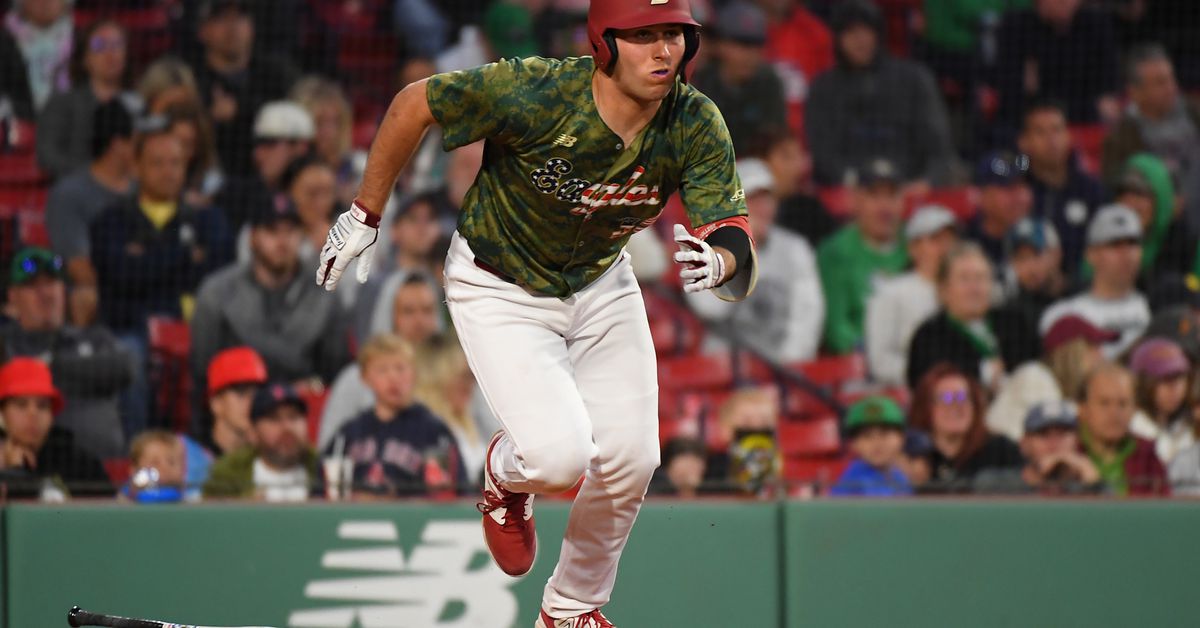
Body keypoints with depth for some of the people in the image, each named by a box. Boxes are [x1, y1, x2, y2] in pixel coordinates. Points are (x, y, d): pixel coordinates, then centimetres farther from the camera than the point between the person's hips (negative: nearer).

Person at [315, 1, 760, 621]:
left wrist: (716, 262, -48)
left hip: (601, 285, 4)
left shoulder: (697, 127, -20)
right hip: (499, 290, -4)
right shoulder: (534, 94, -32)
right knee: (562, 457, -21)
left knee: (630, 461, -1)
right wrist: (365, 216, -10)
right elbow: (414, 103, -18)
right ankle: (506, 475, 20)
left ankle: (572, 610, 27)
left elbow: (736, 244, -23)